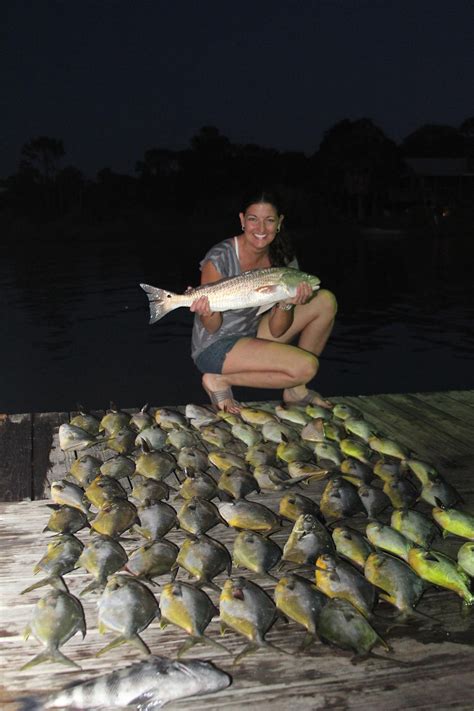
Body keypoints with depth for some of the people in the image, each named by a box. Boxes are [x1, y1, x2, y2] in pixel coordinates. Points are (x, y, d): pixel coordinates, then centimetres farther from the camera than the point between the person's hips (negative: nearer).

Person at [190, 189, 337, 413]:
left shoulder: (283, 260, -5)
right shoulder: (220, 258, -21)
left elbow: (276, 331, -6)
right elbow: (212, 328, -14)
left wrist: (287, 304, -27)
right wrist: (206, 314, -38)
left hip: (253, 336, 7)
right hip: (213, 348, -7)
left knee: (325, 301, -4)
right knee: (306, 366, -25)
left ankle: (295, 389, 2)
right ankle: (221, 381, -8)